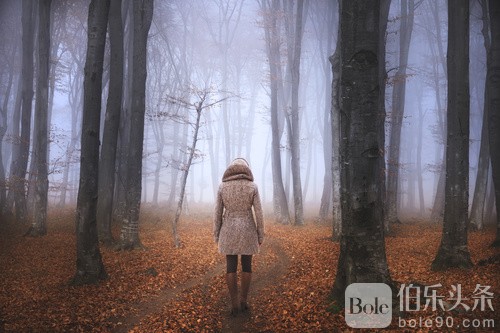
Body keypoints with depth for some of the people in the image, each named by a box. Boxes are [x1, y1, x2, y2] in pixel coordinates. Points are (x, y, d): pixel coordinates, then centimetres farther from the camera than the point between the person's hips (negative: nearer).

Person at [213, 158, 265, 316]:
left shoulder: (223, 186, -5)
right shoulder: (252, 186, -7)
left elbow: (218, 213, -2)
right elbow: (259, 213, -6)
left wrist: (216, 235, 7)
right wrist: (261, 236, 3)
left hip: (230, 230, 0)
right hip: (247, 230, 0)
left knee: (231, 267, 9)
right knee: (246, 265, 15)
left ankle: (234, 304, 10)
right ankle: (243, 301, 21)